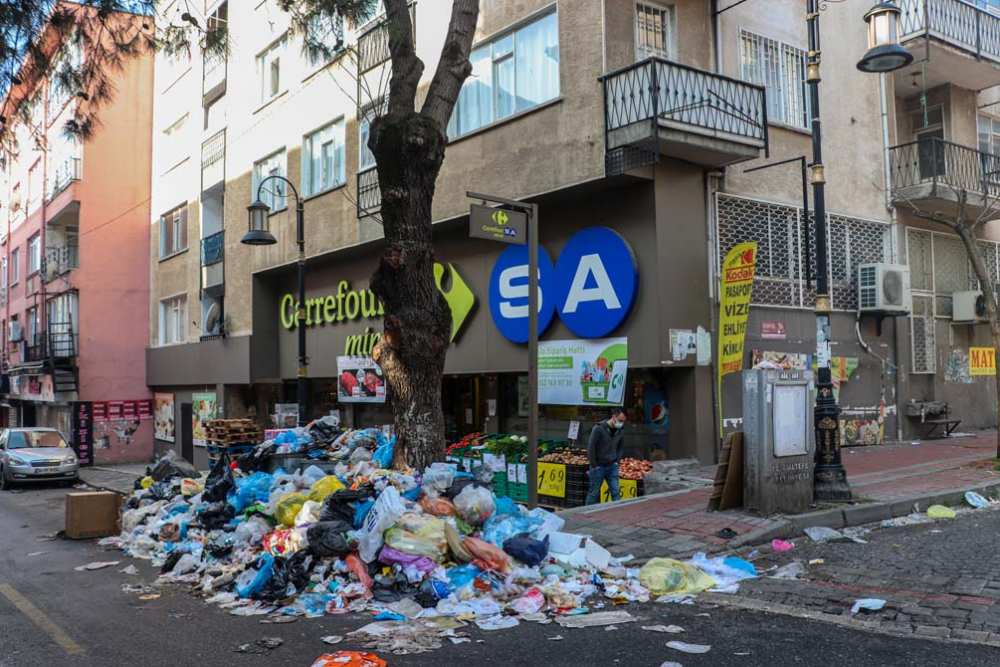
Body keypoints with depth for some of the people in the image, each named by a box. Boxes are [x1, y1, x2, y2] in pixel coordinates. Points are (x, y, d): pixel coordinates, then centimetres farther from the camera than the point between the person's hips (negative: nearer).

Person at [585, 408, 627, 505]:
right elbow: (591, 447, -16)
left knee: (616, 492, 0)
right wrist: (593, 465, -14)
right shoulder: (599, 429, -17)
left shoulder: (620, 432, 0)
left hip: (612, 467, 4)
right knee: (594, 493, 4)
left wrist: (617, 461, 6)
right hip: (598, 467, -4)